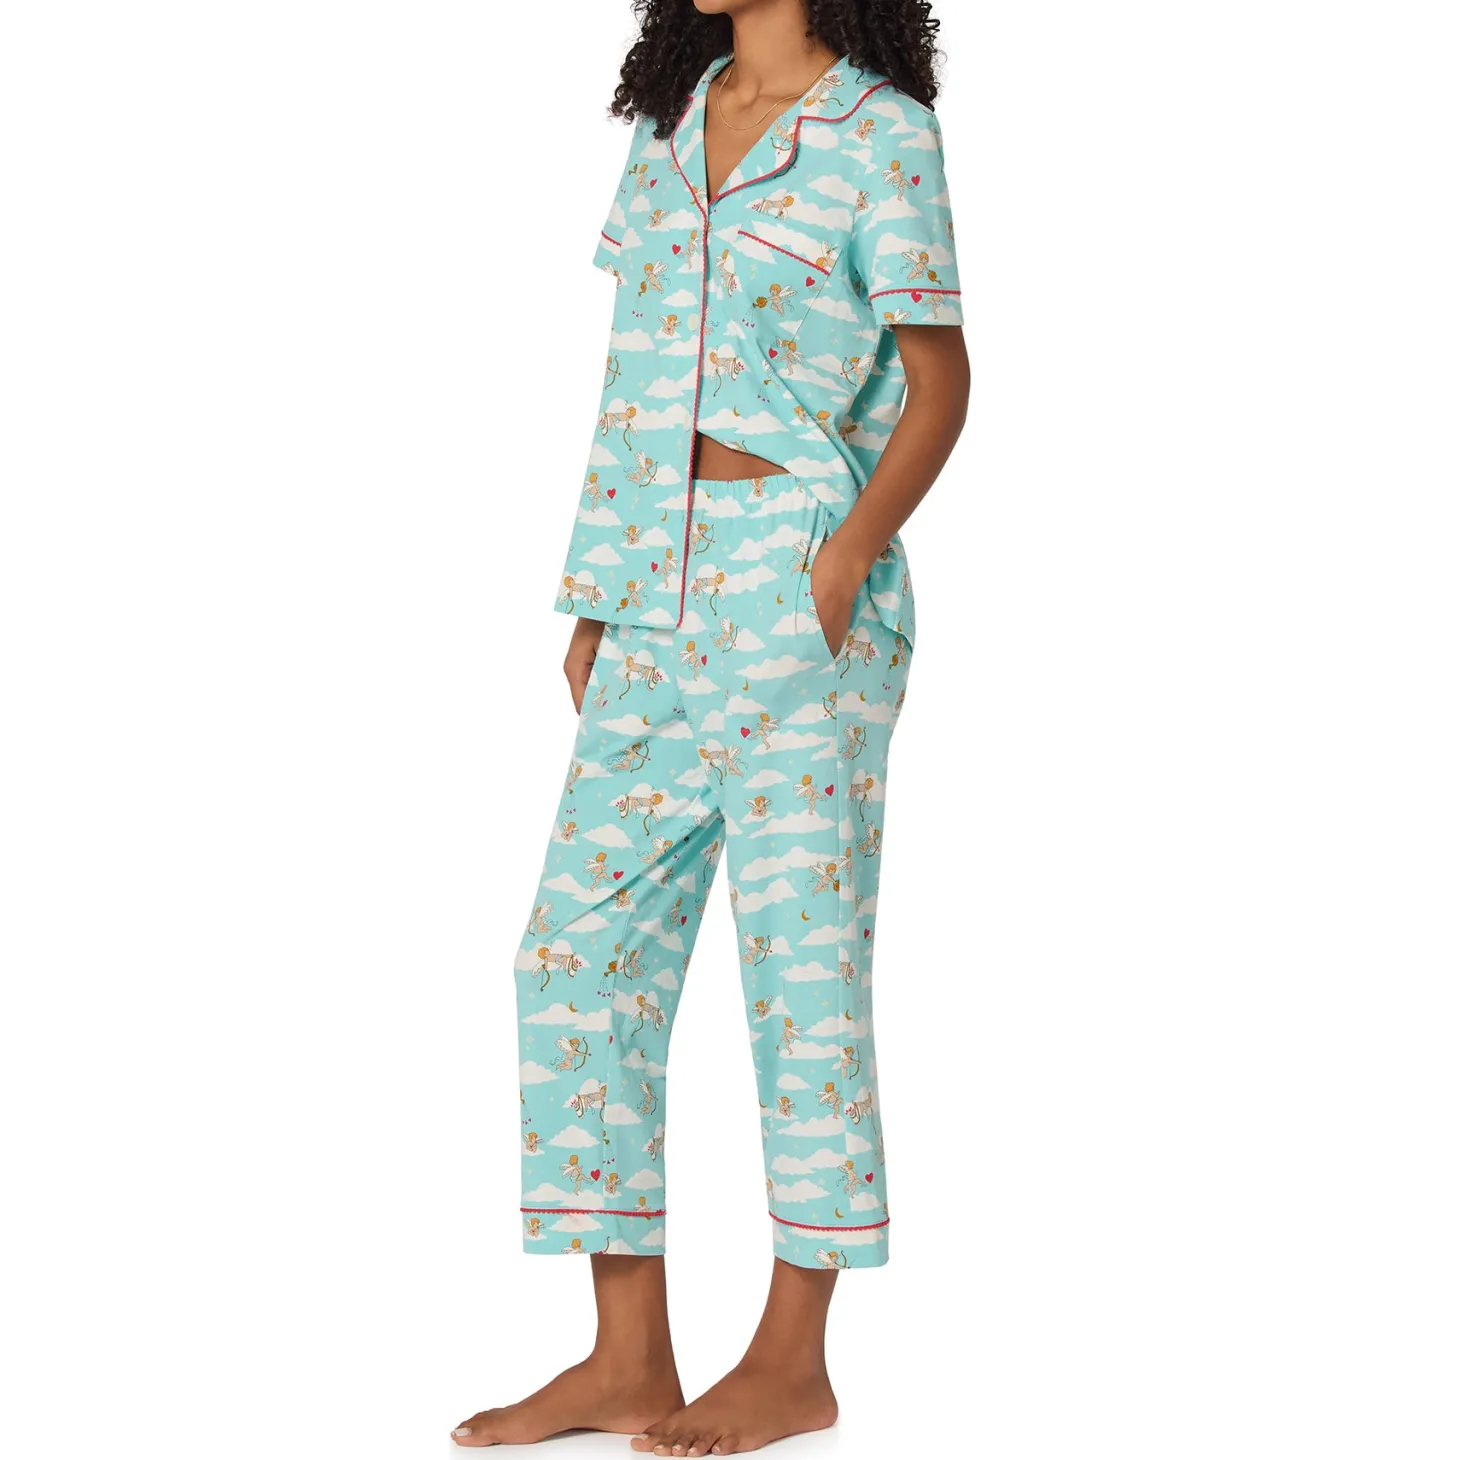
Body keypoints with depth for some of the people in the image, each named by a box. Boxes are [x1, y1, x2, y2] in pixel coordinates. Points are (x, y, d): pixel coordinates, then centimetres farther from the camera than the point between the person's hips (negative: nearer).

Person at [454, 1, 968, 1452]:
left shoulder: (882, 132, -2)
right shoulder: (671, 120, 16)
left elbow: (940, 382, -4)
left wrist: (852, 554, -18)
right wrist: (594, 605, 14)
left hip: (799, 583, -7)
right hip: (659, 589, 7)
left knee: (800, 952, -1)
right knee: (583, 948, 2)